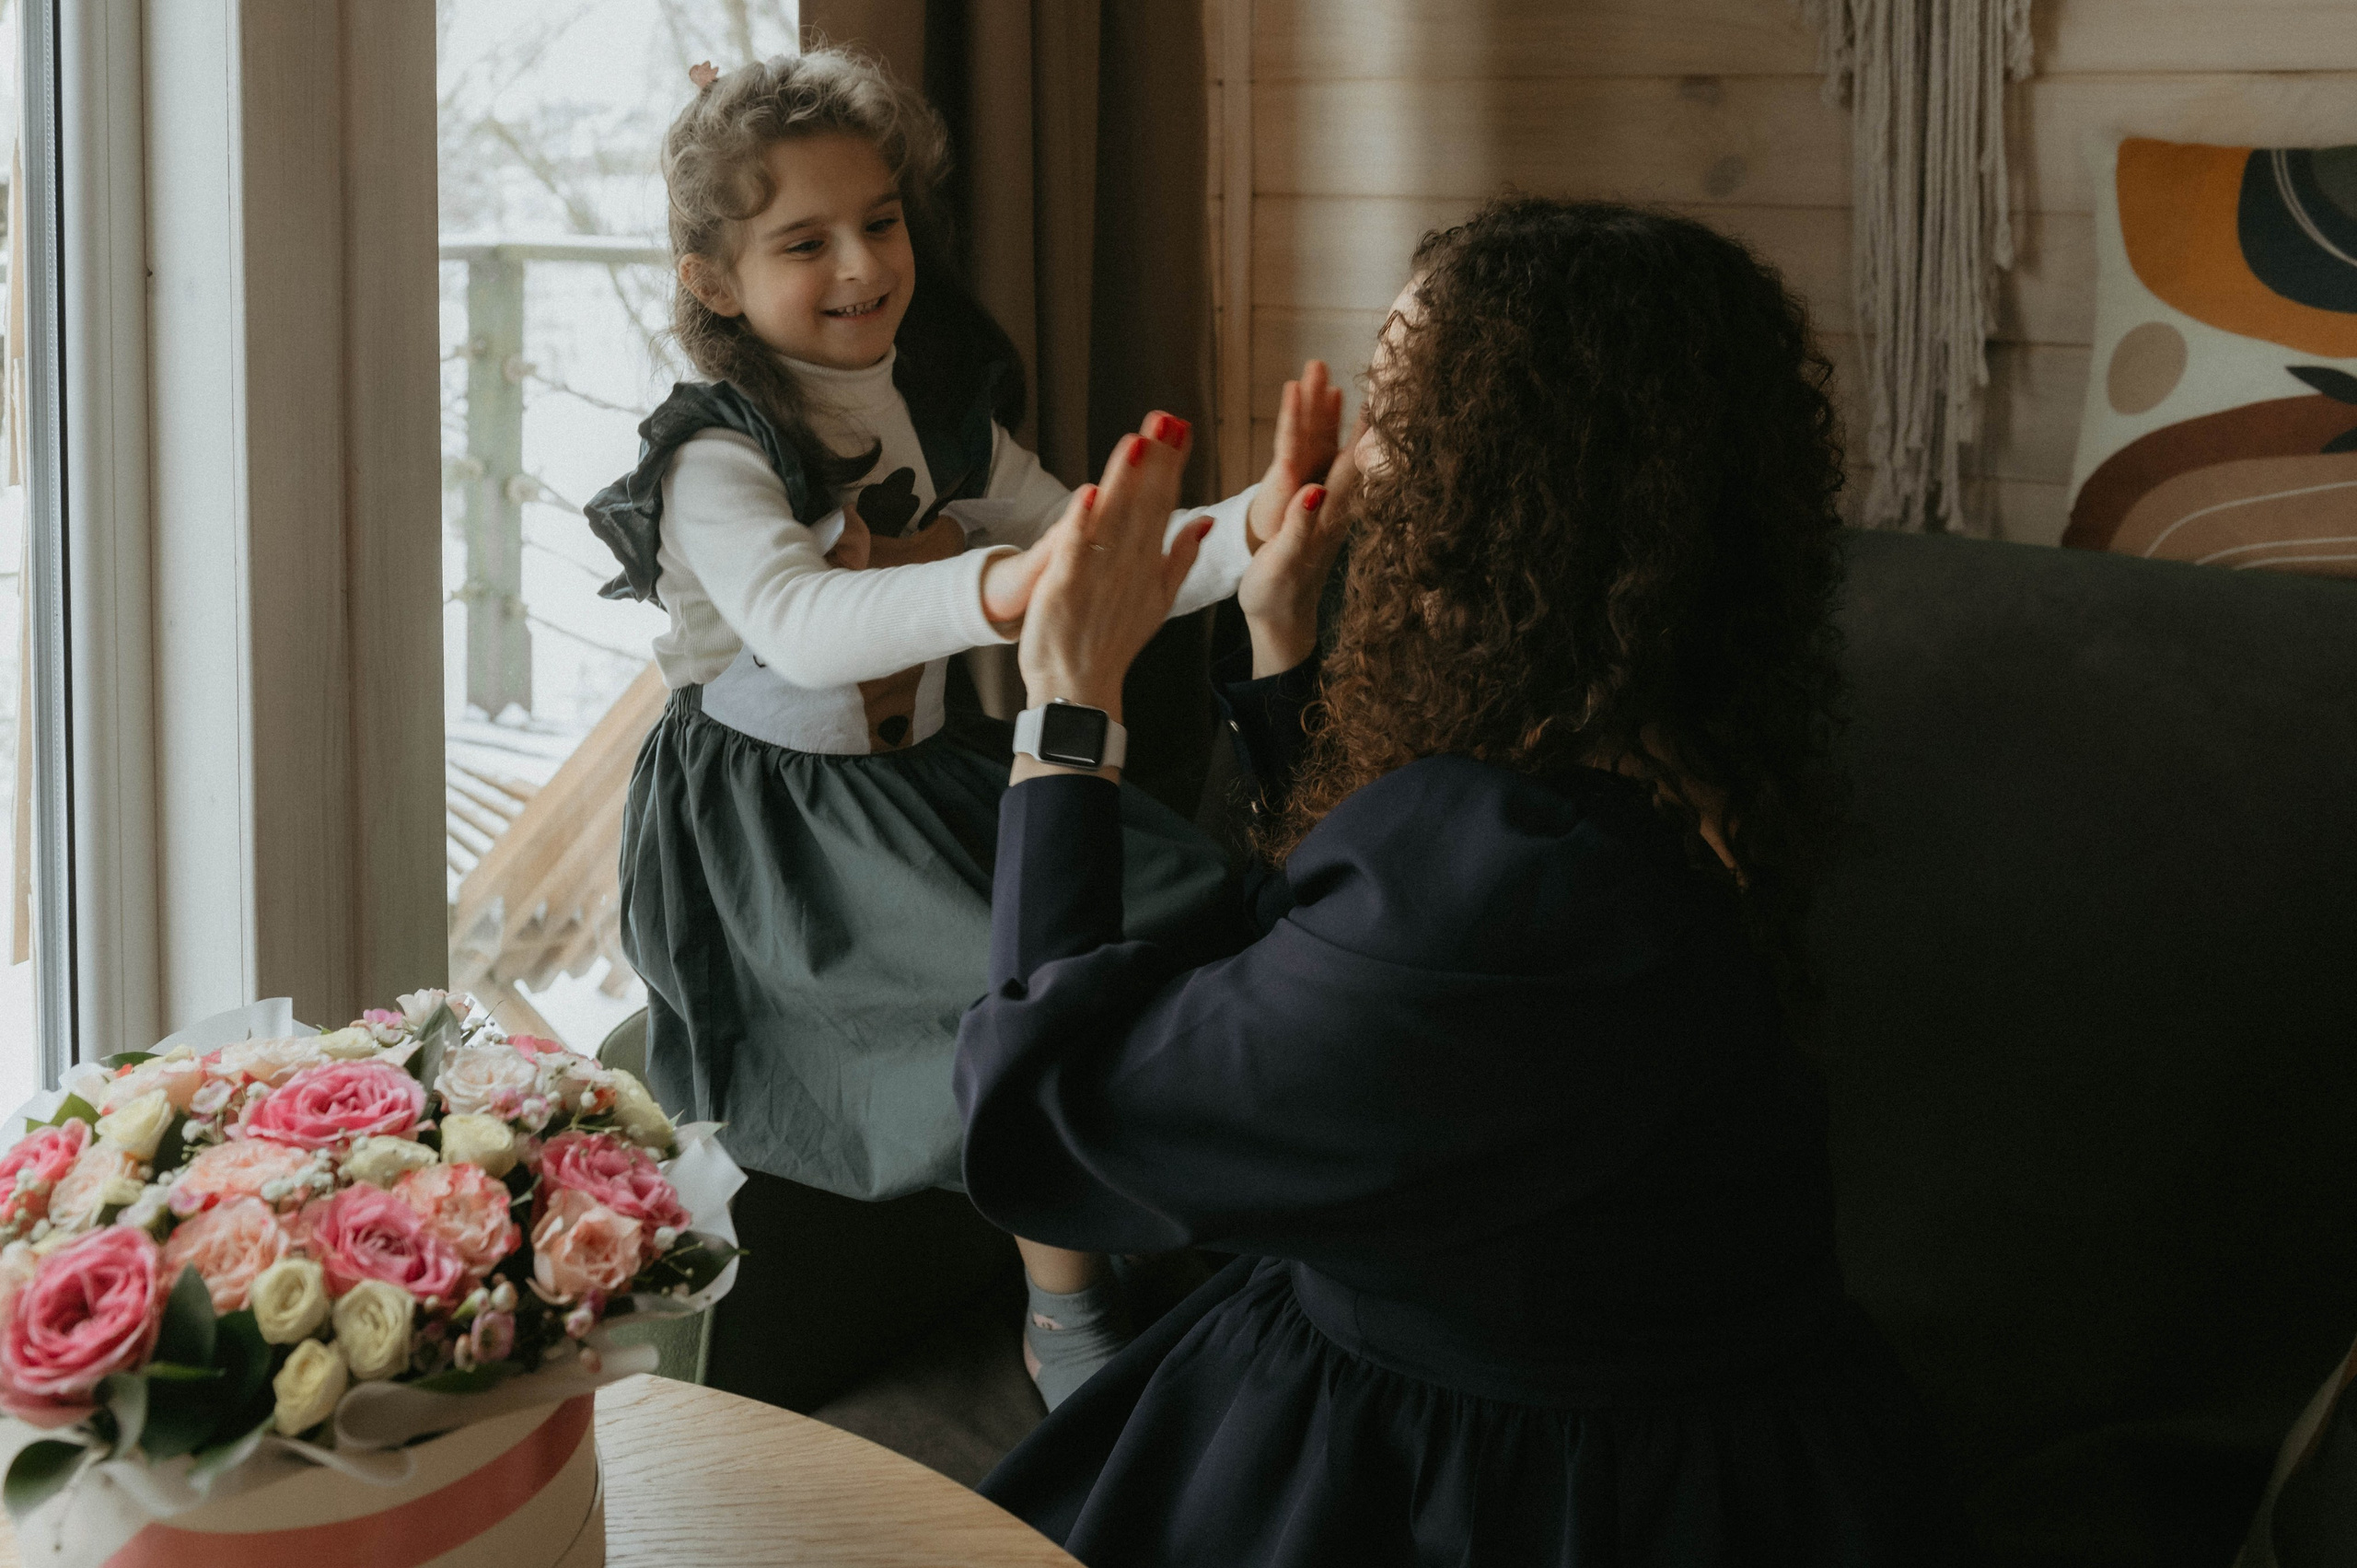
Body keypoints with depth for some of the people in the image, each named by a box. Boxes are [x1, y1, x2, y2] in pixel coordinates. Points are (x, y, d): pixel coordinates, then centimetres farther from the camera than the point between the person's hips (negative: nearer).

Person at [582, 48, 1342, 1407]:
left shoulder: (943, 423, 6)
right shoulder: (715, 457, -16)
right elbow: (799, 624, -36)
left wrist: (1250, 530, -20)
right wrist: (996, 589, -56)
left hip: (926, 777, 7)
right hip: (770, 816, -7)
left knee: (1195, 910, -12)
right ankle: (1069, 1321, -5)